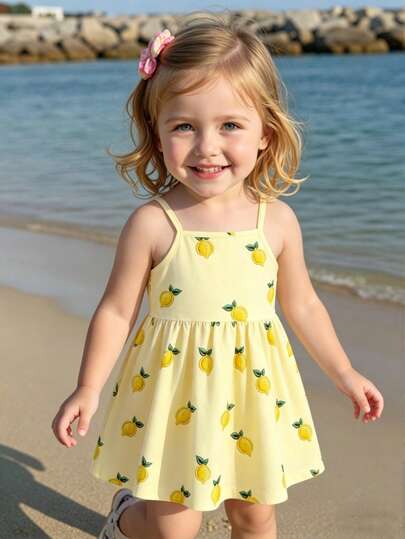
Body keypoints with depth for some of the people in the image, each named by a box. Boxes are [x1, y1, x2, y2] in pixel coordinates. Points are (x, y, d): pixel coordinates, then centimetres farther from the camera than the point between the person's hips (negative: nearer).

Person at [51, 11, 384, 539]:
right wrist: (88, 389, -7)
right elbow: (116, 311, -6)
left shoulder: (278, 220, -6)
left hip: (255, 388, 3)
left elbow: (302, 304, 7)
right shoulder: (151, 224, -14)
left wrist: (344, 374, 14)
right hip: (177, 389, -3)